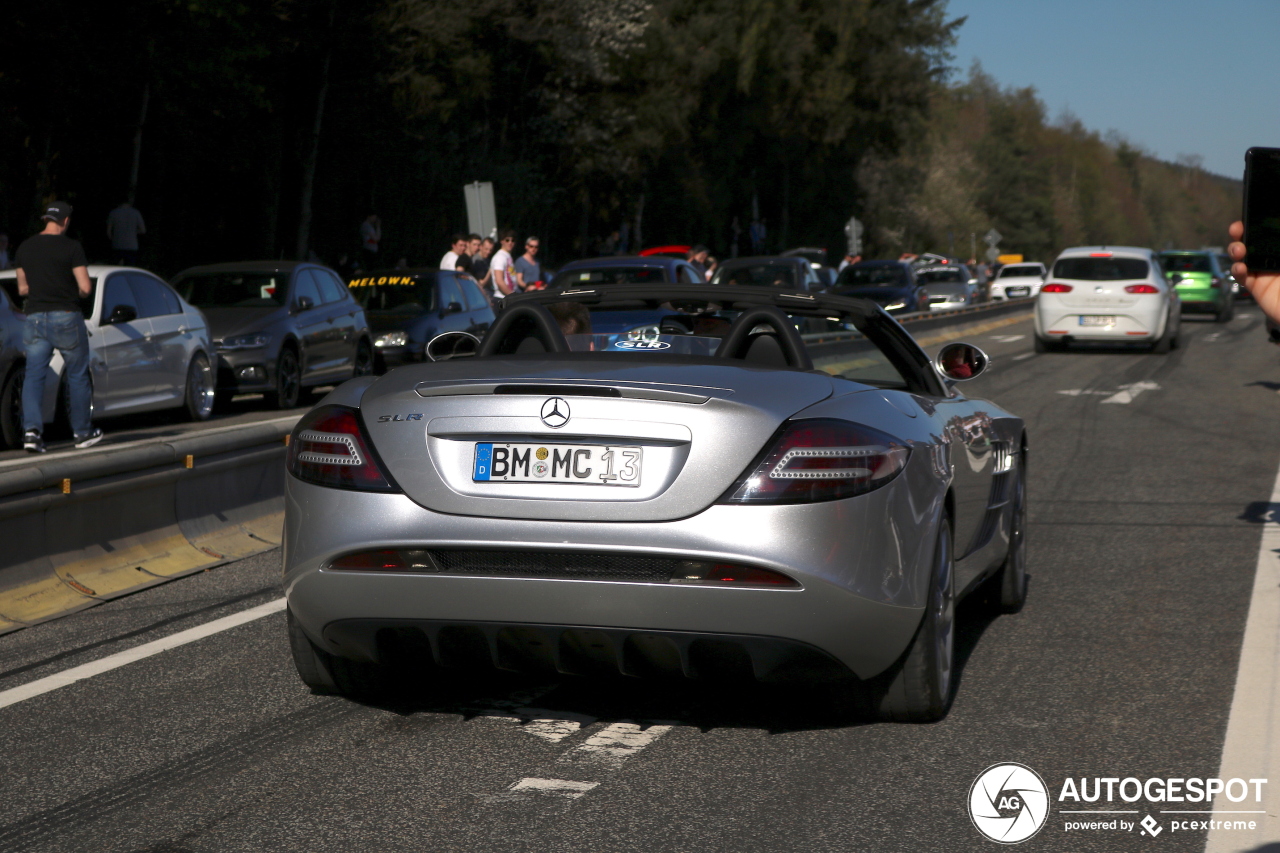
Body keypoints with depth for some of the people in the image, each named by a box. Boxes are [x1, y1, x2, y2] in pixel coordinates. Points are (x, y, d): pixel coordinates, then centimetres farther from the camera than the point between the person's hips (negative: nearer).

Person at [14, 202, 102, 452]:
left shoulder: (25, 248, 6)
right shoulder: (71, 247, -9)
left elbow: (22, 288, 13)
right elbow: (85, 287, -11)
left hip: (34, 318, 3)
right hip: (66, 317, -3)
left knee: (33, 375, 2)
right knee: (77, 376, 9)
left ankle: (31, 429, -16)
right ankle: (83, 433, 16)